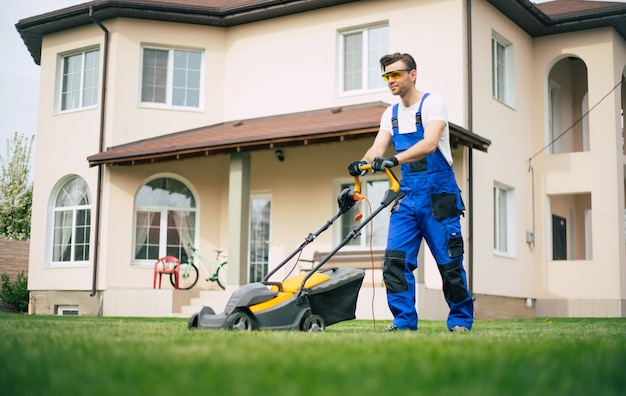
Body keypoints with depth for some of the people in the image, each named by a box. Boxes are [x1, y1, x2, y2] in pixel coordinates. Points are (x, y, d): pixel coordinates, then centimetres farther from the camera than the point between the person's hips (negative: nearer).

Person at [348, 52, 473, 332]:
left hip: (438, 195, -5)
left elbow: (430, 144, -22)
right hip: (407, 196, 6)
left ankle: (461, 320, 14)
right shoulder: (391, 114, 12)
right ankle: (404, 321, 3)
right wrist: (362, 163, -23)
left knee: (449, 262, -1)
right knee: (395, 259, -4)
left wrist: (394, 159, -36)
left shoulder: (433, 103, -6)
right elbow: (378, 148, 0)